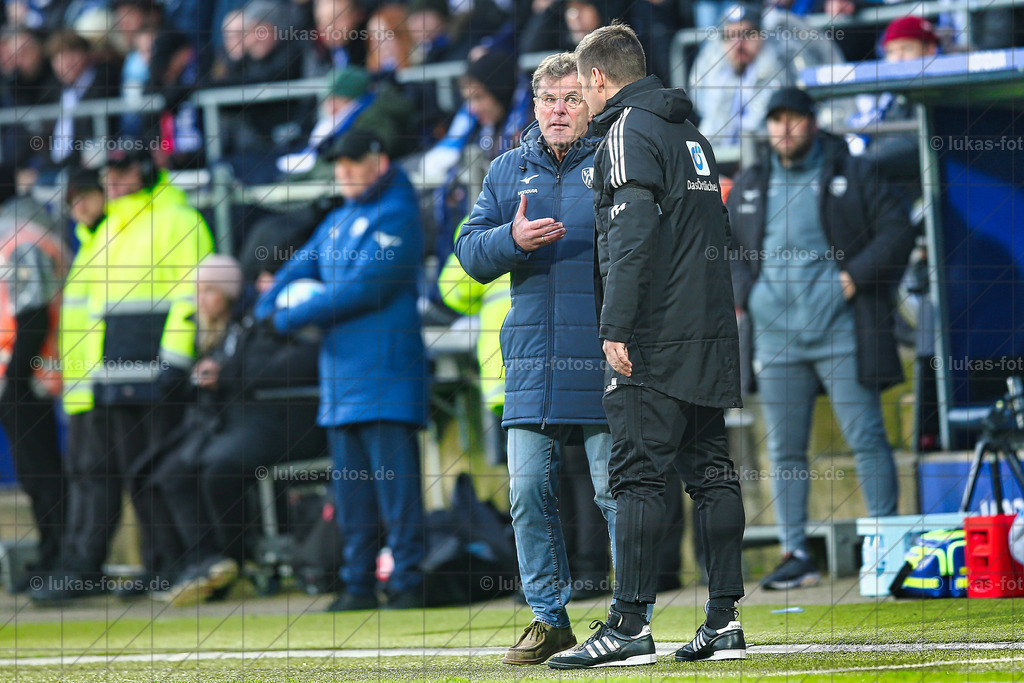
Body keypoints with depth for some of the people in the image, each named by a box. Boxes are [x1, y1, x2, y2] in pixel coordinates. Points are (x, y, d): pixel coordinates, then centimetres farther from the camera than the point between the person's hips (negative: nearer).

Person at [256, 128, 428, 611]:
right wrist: (269, 304, -5)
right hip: (339, 368, 8)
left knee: (394, 480, -9)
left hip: (385, 370, -8)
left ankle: (408, 584, -7)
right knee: (350, 489, 9)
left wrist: (297, 317, -14)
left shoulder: (395, 216, -6)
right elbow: (302, 265, 17)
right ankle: (358, 584, 13)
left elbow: (365, 287, -16)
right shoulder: (338, 222, 21)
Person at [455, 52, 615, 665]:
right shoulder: (509, 172, 15)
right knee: (530, 493, 4)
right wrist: (513, 239, -10)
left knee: (616, 491, -3)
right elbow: (471, 253, 10)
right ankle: (550, 619, 14)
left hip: (603, 359, -4)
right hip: (533, 361, 4)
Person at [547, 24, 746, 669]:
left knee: (638, 477, -9)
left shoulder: (629, 131, -7)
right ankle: (724, 622, 8)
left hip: (654, 344, -8)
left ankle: (631, 627, -12)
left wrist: (616, 327, -21)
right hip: (712, 336, 8)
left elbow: (632, 233, -19)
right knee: (711, 473, 8)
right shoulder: (691, 134, 20)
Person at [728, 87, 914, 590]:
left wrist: (855, 276, -10)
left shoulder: (851, 176, 2)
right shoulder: (749, 186, 14)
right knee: (784, 451, 2)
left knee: (866, 439, -5)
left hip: (840, 329, -4)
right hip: (776, 336, 4)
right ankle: (795, 556, 6)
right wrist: (742, 292, 7)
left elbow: (897, 232, 0)